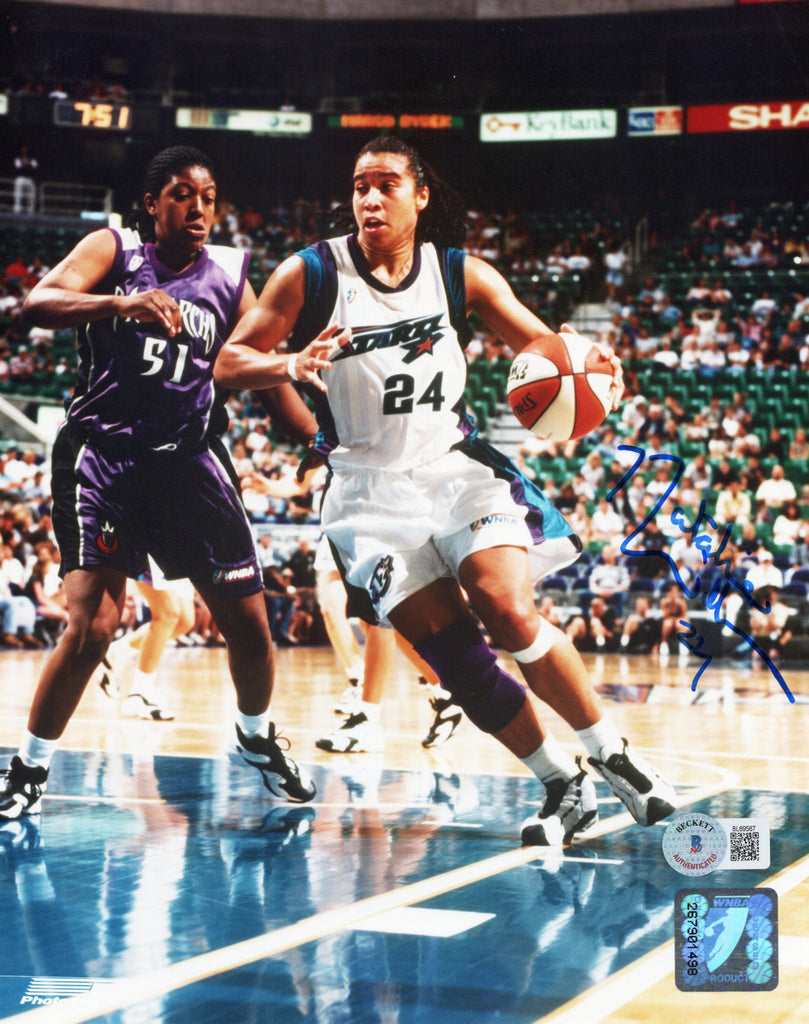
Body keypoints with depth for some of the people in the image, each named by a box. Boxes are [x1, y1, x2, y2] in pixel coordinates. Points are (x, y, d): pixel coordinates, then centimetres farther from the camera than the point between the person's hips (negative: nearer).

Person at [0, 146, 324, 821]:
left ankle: (257, 739, 34)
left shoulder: (230, 273, 7)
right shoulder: (114, 249, -2)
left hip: (190, 457, 4)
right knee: (91, 627, -15)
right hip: (104, 454, -3)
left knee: (249, 620, 5)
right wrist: (121, 303, -35)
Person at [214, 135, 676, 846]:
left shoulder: (461, 274, 0)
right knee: (455, 658, -9)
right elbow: (229, 364, -5)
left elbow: (541, 345, 7)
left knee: (512, 616, -19)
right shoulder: (310, 275, -6)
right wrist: (290, 366, -27)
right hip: (371, 488, 0)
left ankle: (615, 760, -1)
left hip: (455, 465, 1)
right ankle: (565, 788, 7)